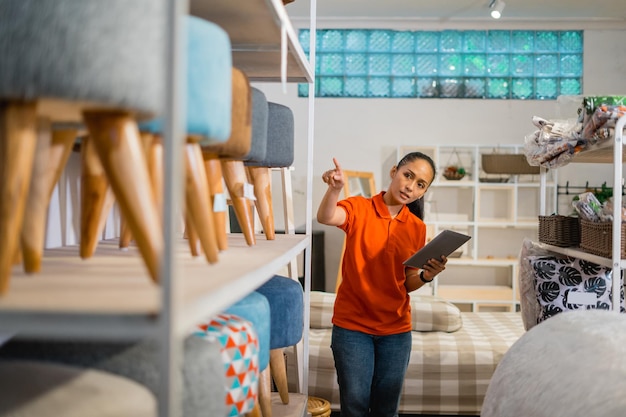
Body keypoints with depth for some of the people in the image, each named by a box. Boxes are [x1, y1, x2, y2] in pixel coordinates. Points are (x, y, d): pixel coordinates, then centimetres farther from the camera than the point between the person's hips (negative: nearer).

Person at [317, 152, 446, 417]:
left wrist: (426, 276, -15)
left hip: (396, 329, 3)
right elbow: (326, 217, -28)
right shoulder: (359, 209, -7)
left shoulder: (417, 228, 3)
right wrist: (335, 188, -46)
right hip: (352, 325, -3)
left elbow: (408, 284, 6)